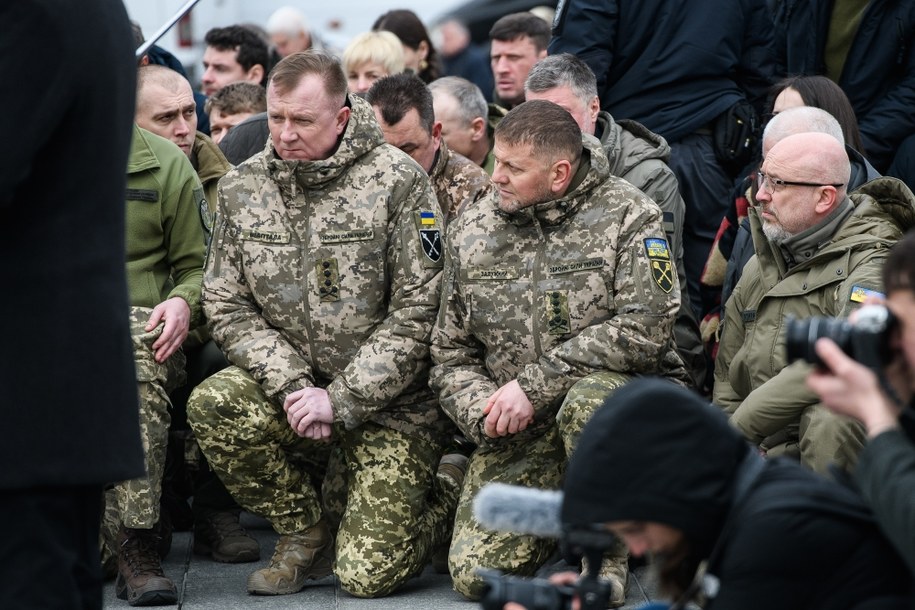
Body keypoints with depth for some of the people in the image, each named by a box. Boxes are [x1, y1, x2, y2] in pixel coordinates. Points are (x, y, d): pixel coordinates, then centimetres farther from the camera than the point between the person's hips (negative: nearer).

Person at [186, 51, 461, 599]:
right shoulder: (242, 188, 2)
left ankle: (449, 492, 23)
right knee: (214, 406, -27)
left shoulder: (397, 182, -11)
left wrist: (341, 401, -17)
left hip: (394, 402, -4)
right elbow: (228, 306, 1)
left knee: (368, 575, -12)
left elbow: (419, 311, -13)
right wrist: (290, 385, -15)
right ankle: (306, 535, -2)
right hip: (296, 382, 4)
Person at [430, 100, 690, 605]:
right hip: (517, 433, 4)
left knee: (588, 399, -41)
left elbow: (645, 328, -19)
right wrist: (482, 411, -10)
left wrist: (534, 383, -21)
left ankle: (606, 556, -17)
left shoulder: (627, 216, -7)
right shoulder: (470, 232, 8)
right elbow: (451, 352, 13)